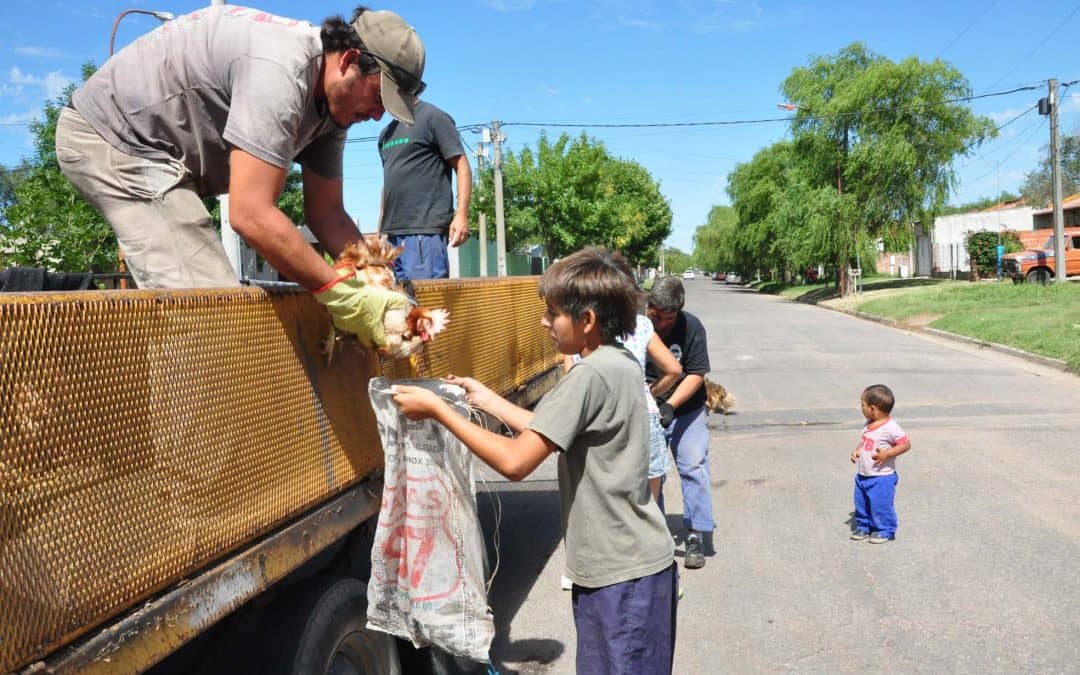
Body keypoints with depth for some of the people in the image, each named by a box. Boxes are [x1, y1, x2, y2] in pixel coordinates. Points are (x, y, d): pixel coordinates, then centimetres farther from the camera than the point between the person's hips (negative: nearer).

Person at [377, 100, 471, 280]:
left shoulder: (433, 117, 0)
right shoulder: (386, 134, 21)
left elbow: (462, 166, -5)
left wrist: (461, 215, -16)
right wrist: (380, 229, 19)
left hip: (425, 230, -7)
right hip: (391, 233, 7)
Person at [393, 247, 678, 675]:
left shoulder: (592, 374, -22)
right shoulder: (620, 363, 7)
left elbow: (515, 462, -25)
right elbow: (550, 435, 15)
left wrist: (437, 409, -18)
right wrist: (486, 399, 14)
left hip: (622, 571, -9)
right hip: (629, 561, 9)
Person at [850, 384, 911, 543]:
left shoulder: (890, 427, -20)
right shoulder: (869, 425, 5)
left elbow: (906, 444, -18)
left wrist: (887, 454, -25)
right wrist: (856, 450, 1)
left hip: (881, 478, -8)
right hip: (862, 475, 8)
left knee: (880, 505, 2)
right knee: (861, 503, 17)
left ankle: (884, 531, 18)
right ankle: (863, 526, 32)